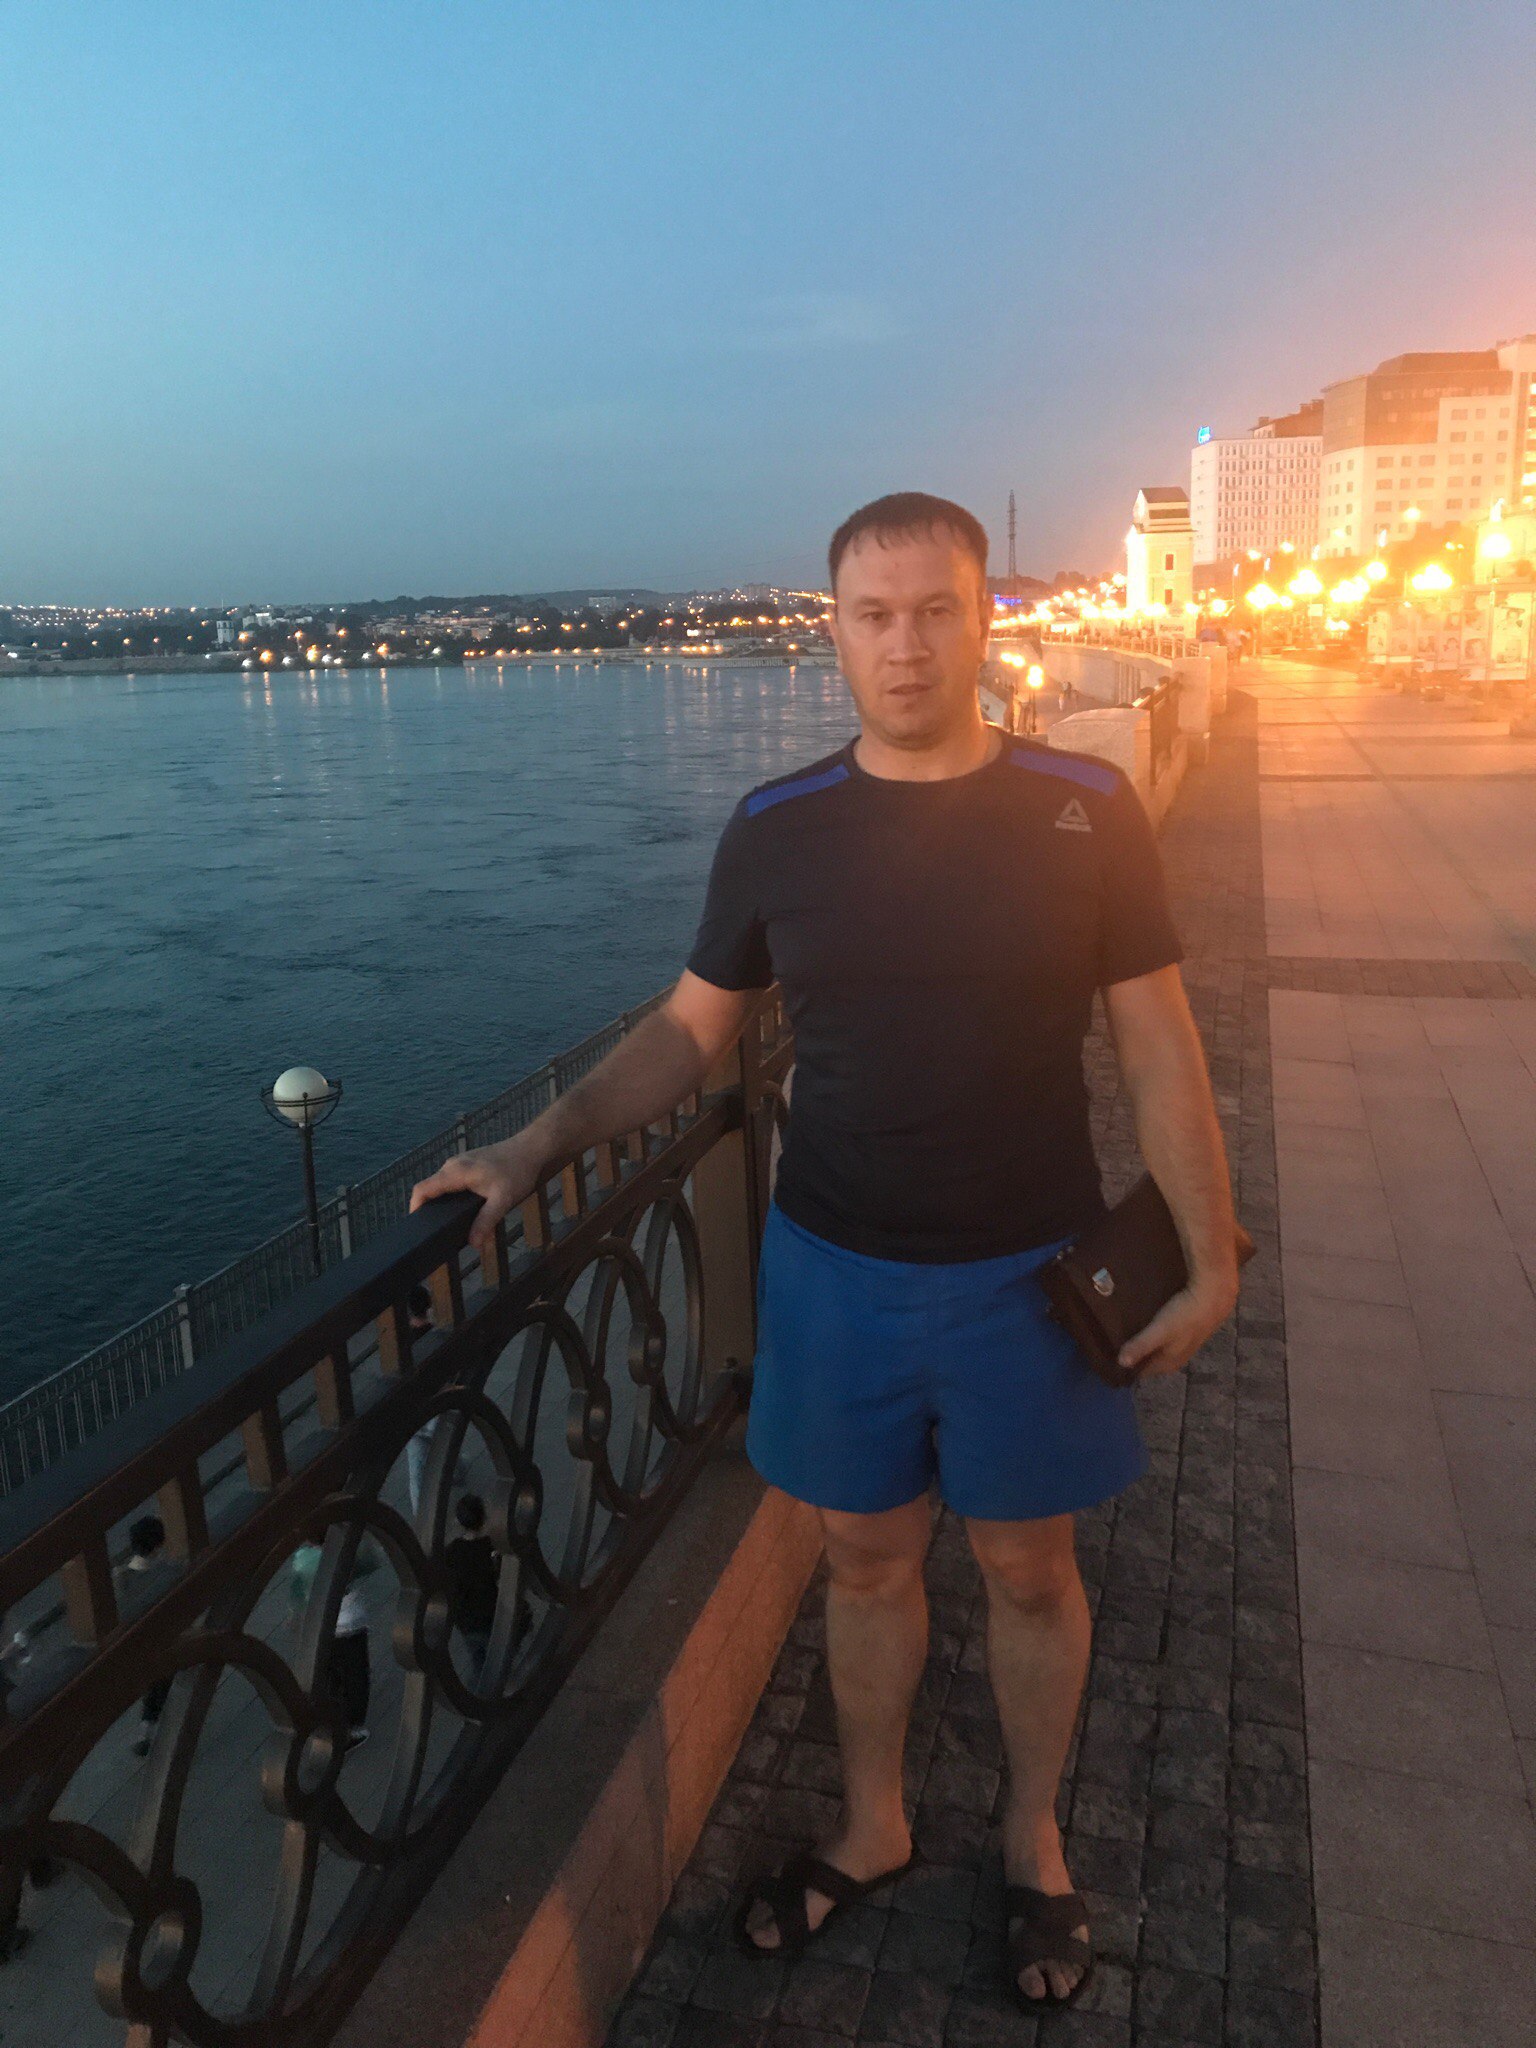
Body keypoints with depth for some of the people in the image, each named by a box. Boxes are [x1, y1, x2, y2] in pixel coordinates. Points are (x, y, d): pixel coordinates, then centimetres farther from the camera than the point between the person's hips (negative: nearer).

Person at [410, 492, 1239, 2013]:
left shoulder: (1085, 812, -9)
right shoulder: (774, 832, -5)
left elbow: (1157, 1046, -4)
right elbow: (691, 1030, 2)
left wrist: (1212, 1258, -4)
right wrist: (532, 1149, -8)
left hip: (1029, 1274, -1)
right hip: (833, 1272, 1)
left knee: (1028, 1569, 16)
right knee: (865, 1559, 18)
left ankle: (1033, 1842, 43)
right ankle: (871, 1829, 43)